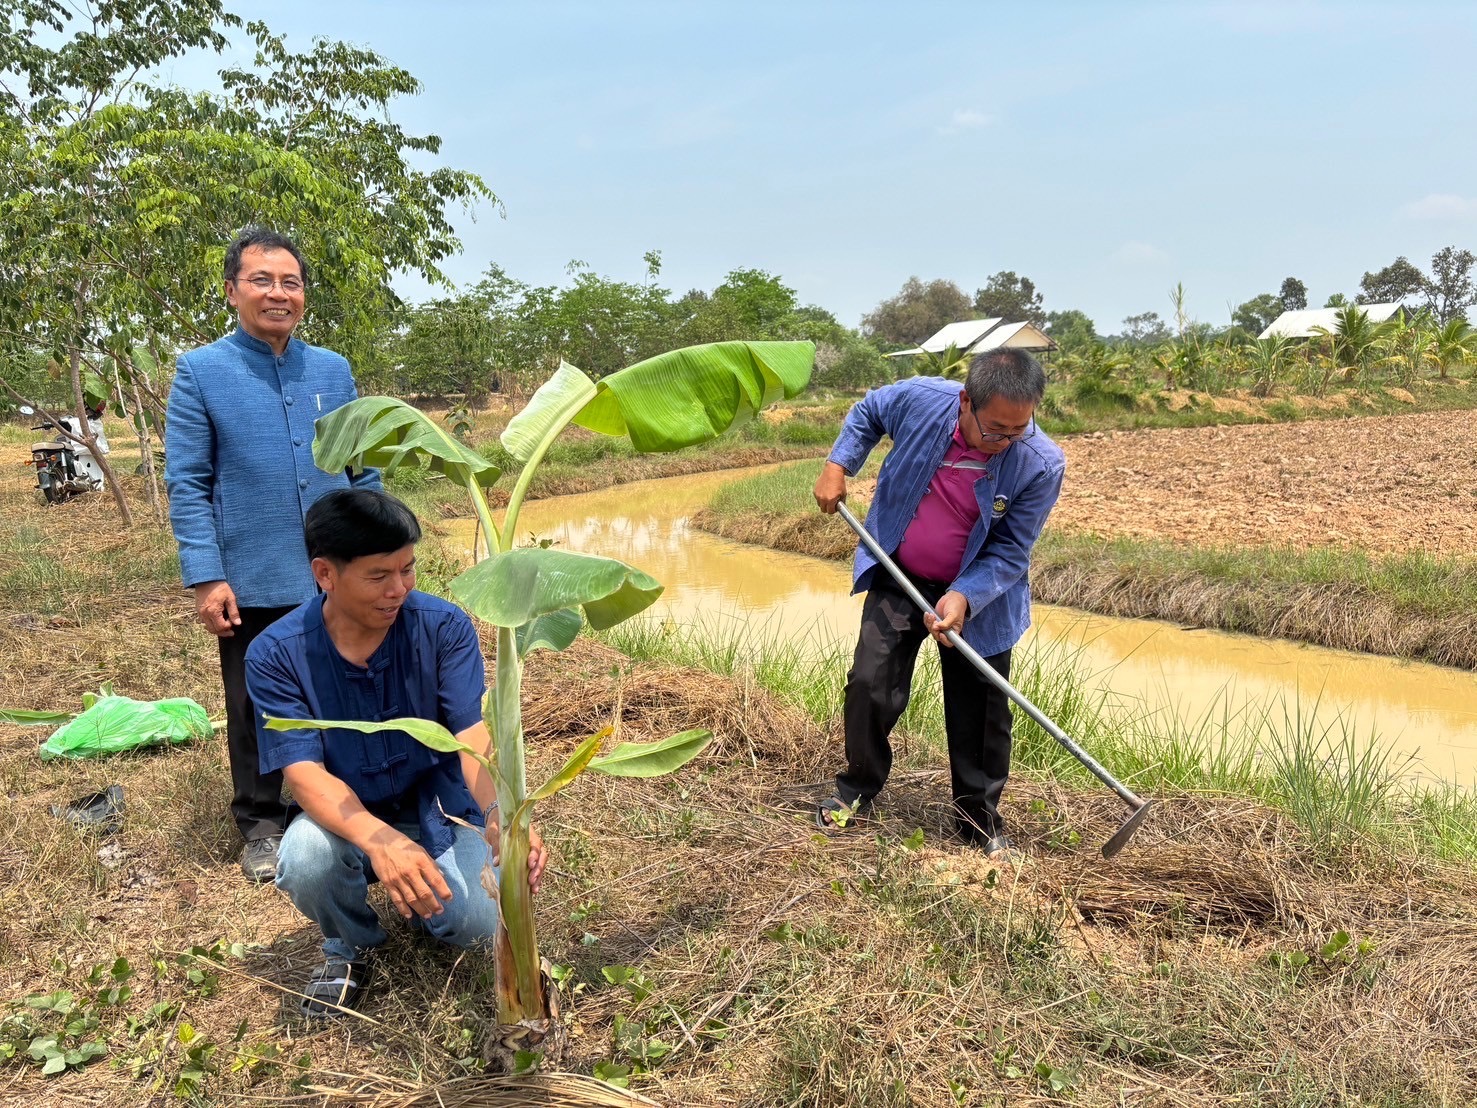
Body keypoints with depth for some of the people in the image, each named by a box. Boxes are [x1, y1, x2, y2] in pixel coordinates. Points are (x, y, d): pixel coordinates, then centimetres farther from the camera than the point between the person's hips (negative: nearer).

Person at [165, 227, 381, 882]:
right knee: (255, 711, 11)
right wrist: (206, 579, -11)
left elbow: (364, 470, 10)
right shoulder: (201, 372, -3)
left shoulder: (333, 371, 6)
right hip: (252, 582, -2)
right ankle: (261, 824, 29)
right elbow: (187, 484, -5)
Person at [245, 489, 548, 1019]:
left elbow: (473, 738, -24)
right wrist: (380, 841, -44)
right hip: (345, 819, 0)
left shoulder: (445, 627, -17)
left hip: (438, 810, 0)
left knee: (480, 921, -24)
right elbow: (304, 773, -24)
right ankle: (350, 944, 3)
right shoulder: (275, 655, -17)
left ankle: (424, 897, 14)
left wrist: (500, 817, -46)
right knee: (303, 859, -33)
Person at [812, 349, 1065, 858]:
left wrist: (964, 598, -32)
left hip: (979, 594, -1)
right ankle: (856, 790, 26)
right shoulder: (920, 398, -21)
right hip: (898, 579, 1)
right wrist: (837, 465, -6)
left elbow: (1010, 553, -18)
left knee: (980, 713, 5)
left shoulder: (1042, 464, -25)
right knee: (870, 687, 1)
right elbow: (867, 412, 3)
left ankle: (981, 821, 25)